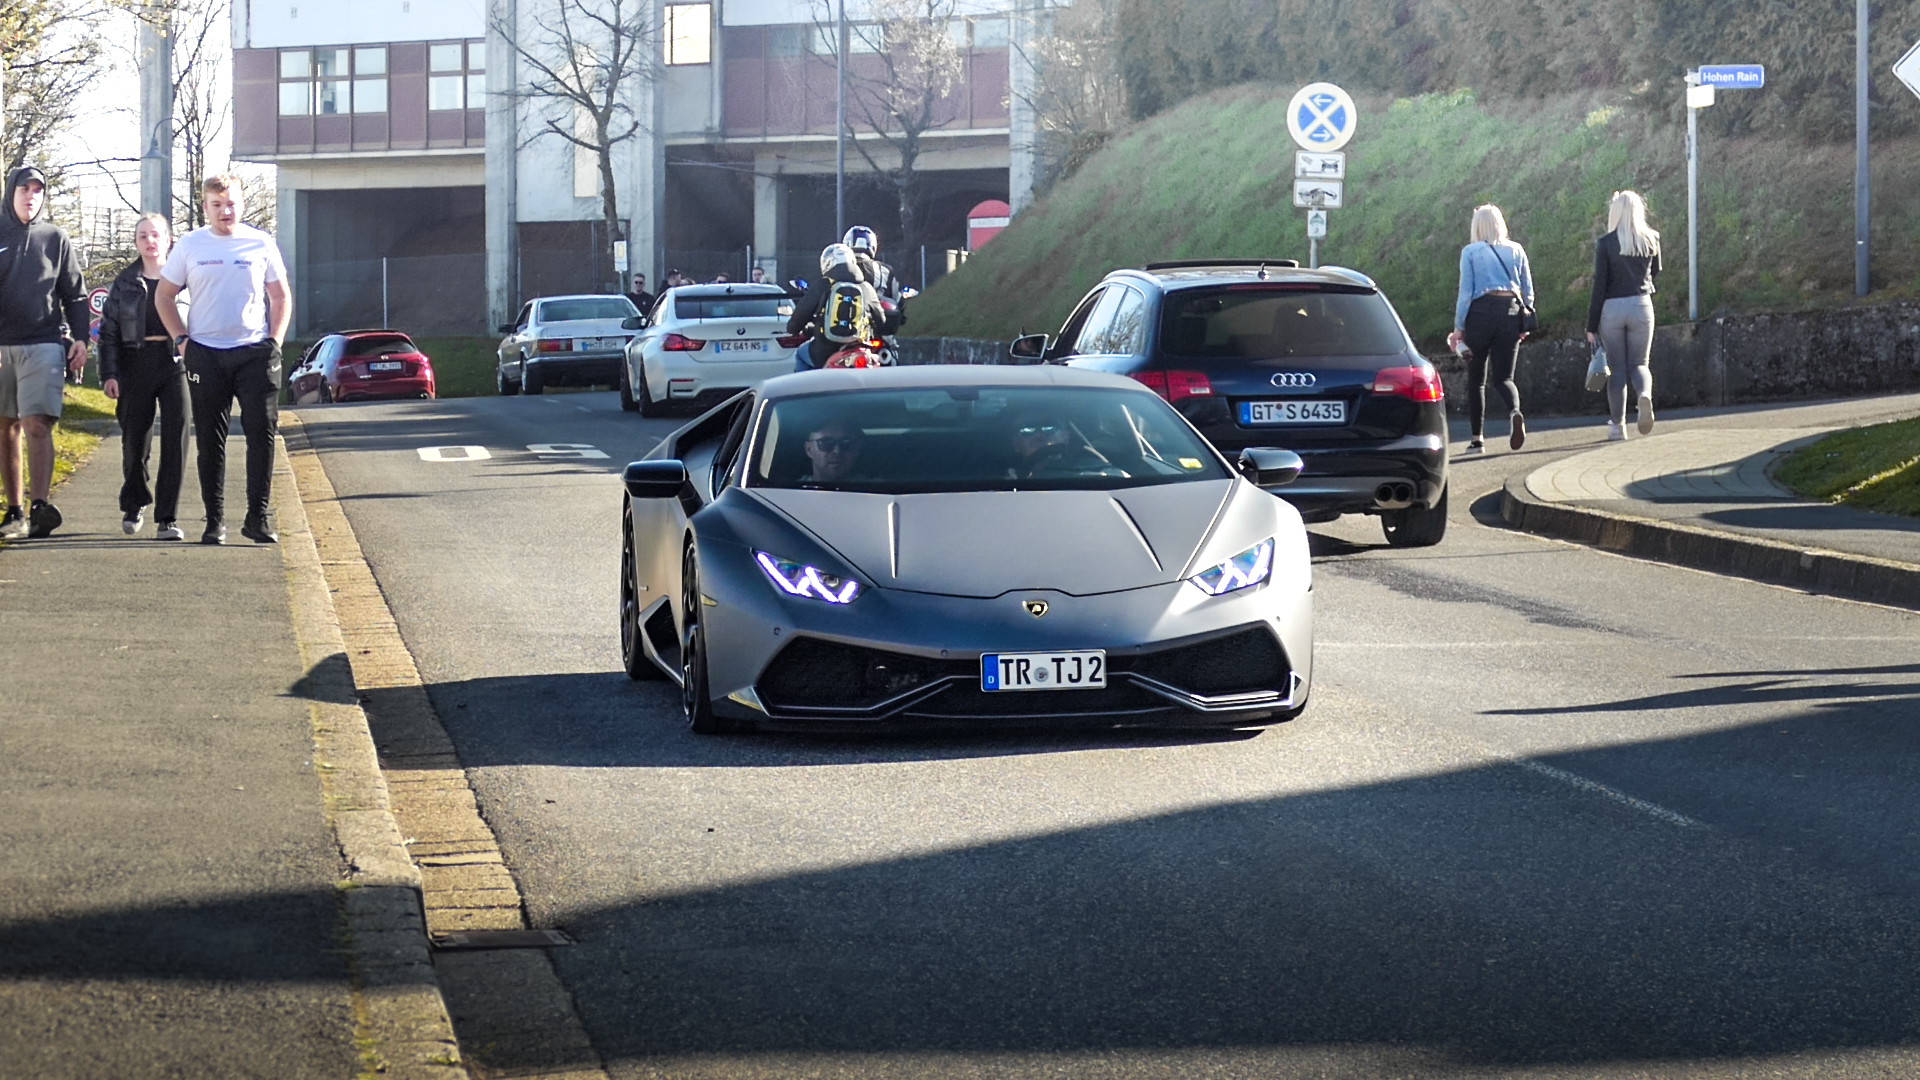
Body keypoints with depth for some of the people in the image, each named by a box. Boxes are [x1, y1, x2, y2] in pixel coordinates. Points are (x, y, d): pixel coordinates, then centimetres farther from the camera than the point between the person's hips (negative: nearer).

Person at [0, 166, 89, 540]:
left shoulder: (55, 239, 10)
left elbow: (74, 294, 13)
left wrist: (80, 338, 3)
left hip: (44, 345, -1)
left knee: (37, 425, -14)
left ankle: (39, 508, -24)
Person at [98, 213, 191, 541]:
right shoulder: (125, 282, 10)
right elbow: (109, 330, 10)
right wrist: (108, 373, 0)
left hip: (177, 362, -2)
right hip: (135, 363, 2)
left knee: (176, 435, -11)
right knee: (134, 437, 7)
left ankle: (167, 517, -8)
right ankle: (134, 504, 33)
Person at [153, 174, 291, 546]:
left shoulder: (261, 244, 6)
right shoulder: (190, 246, 6)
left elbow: (281, 296, 12)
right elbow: (164, 296, 12)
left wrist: (275, 340, 1)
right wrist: (182, 339, 1)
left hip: (255, 352, 0)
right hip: (206, 355, 0)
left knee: (262, 432, -6)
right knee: (210, 439, 3)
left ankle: (259, 516, 2)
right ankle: (214, 520, 8)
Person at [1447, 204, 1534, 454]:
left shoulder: (1470, 252, 1)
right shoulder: (1516, 250, 11)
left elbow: (1465, 292, -3)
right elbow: (1528, 291, 11)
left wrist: (1458, 328, 1)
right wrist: (1525, 325, 18)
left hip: (1481, 312, -2)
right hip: (1511, 312, 2)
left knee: (1476, 379, 10)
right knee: (1503, 377, 3)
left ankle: (1477, 438, 8)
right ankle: (1515, 413, -29)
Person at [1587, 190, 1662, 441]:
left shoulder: (1605, 244, -7)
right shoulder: (1651, 240, 2)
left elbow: (1599, 286, -7)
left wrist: (1591, 325, -3)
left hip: (1612, 308, -2)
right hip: (1641, 306, 2)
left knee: (1617, 368, 7)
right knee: (1638, 363, 9)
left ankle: (1617, 424, 7)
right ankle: (1645, 394, -24)